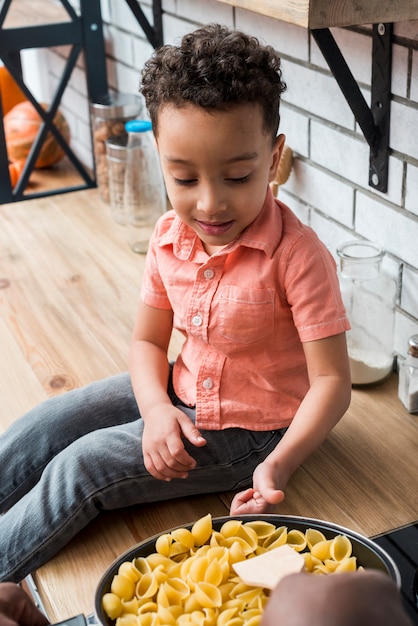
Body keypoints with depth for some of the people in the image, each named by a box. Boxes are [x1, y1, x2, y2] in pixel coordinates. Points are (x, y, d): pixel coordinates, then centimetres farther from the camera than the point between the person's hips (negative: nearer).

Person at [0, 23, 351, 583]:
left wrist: (281, 463, -37)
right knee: (46, 426, -1)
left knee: (82, 467, -15)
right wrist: (157, 411, -16)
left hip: (251, 430, -6)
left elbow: (331, 381, -23)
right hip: (181, 395, 6)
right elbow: (148, 341, 3)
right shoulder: (169, 238, -7)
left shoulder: (298, 256, -26)